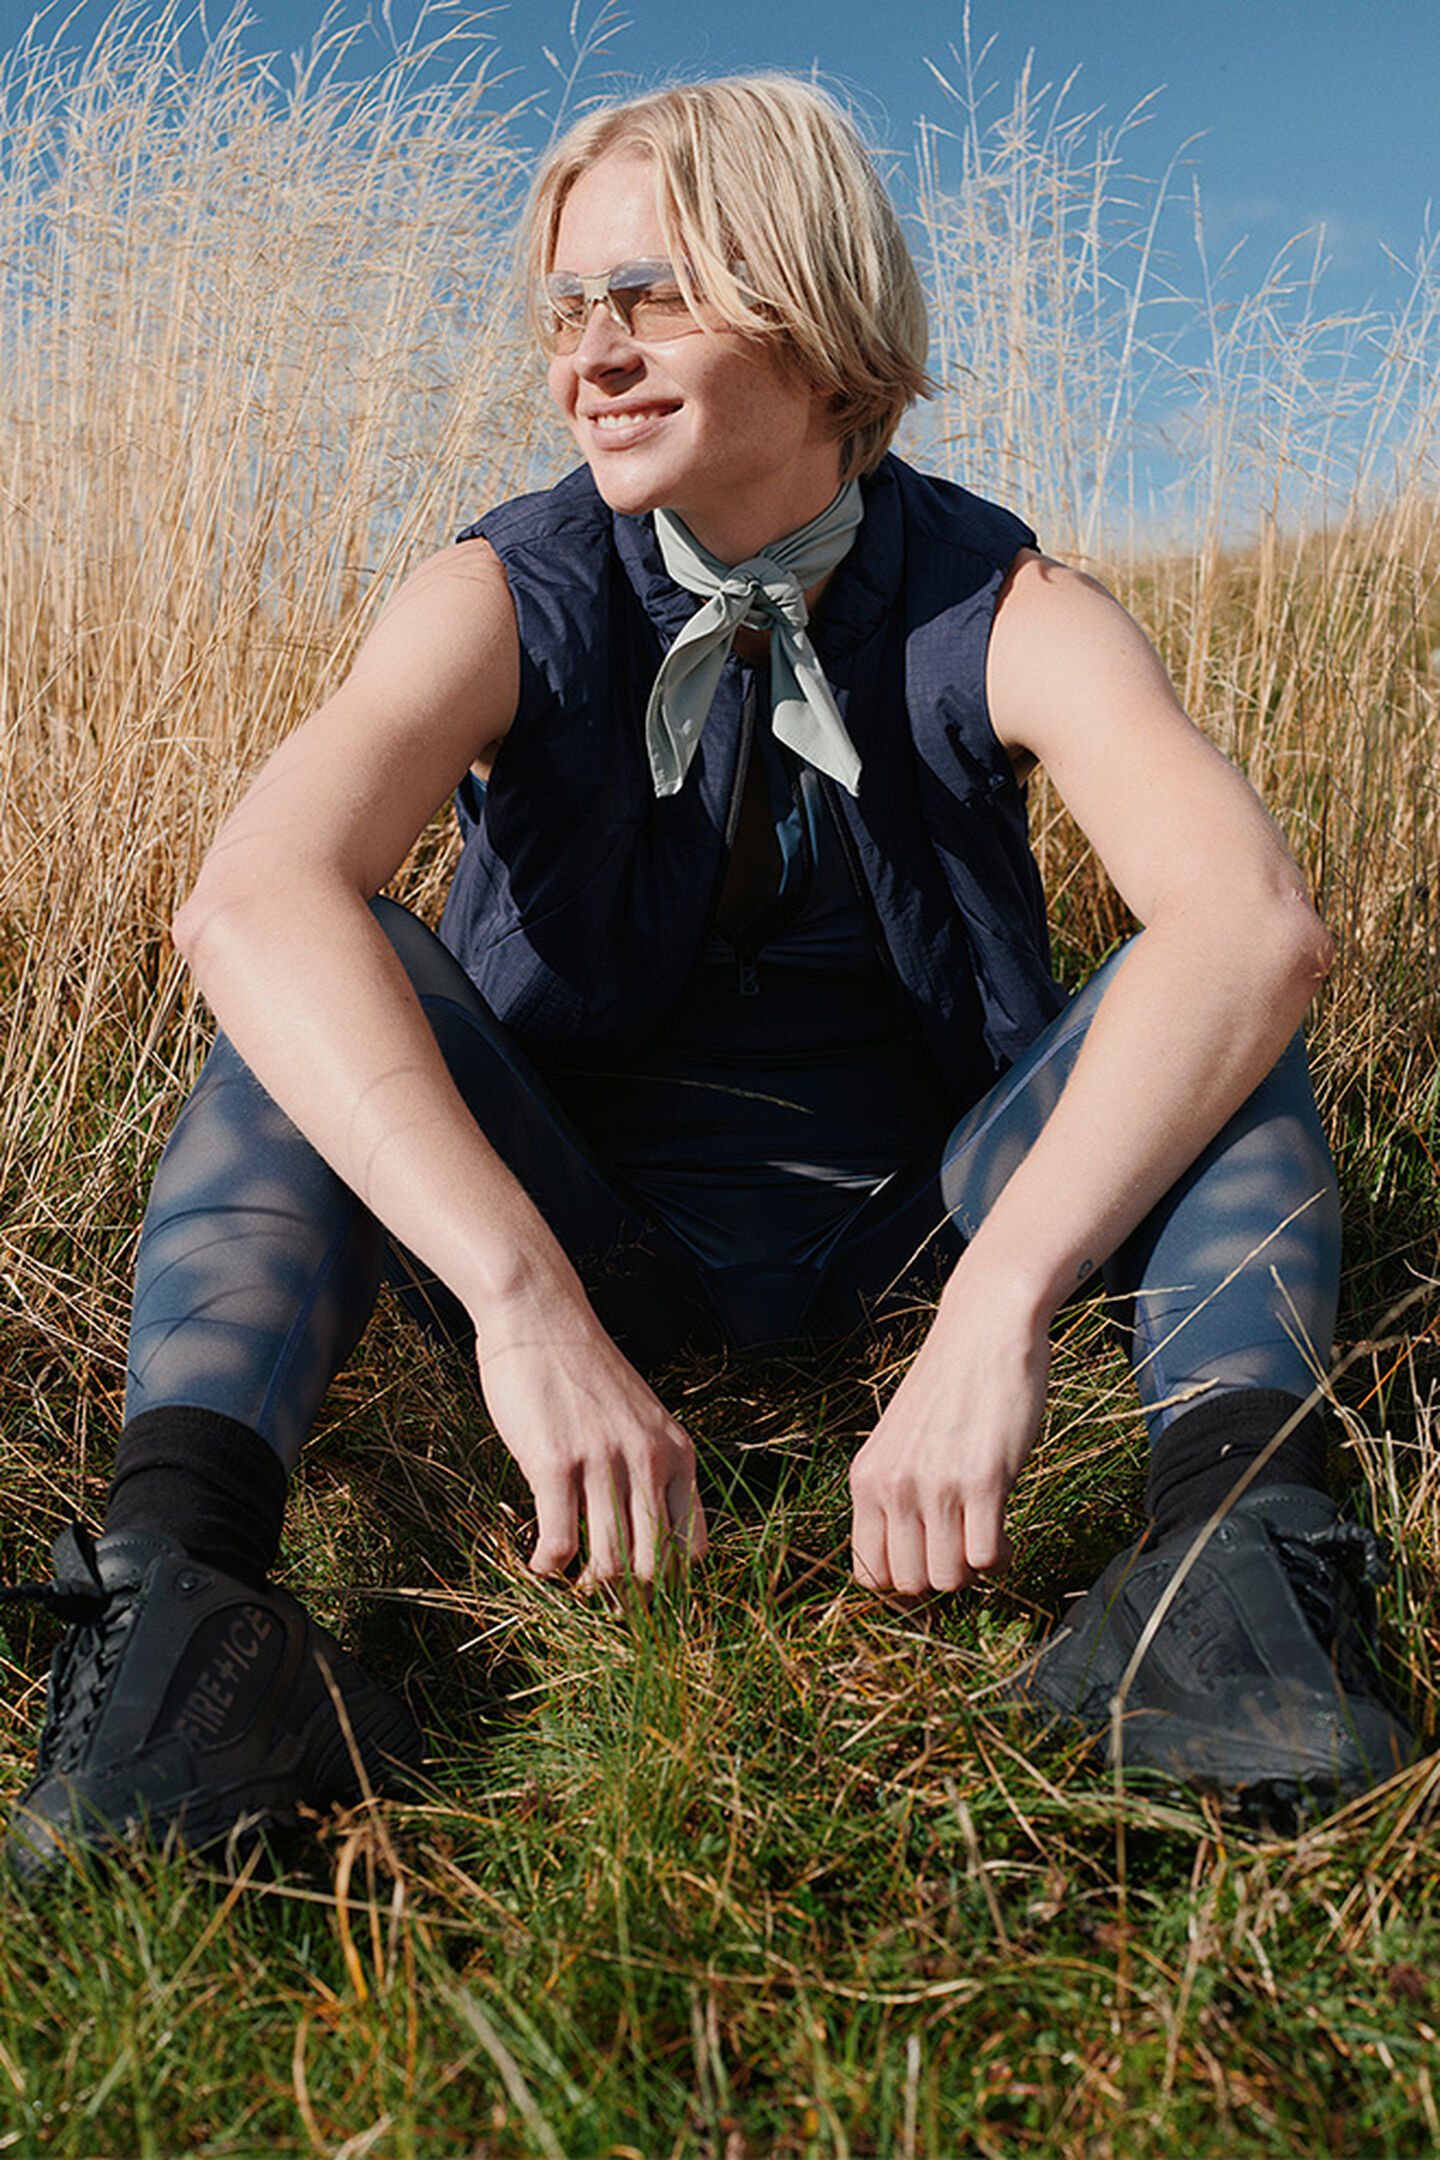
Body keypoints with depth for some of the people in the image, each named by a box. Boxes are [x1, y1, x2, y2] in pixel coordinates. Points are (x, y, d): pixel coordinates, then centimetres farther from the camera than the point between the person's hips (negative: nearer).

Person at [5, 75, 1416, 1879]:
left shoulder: (998, 614, -11)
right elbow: (251, 898, -33)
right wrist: (523, 1303, -47)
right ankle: (171, 1560, -40)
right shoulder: (512, 599, -12)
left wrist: (998, 1304, -46)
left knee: (1210, 989, -21)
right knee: (335, 979, -25)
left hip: (913, 1214, 1)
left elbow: (1255, 917, -31)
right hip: (590, 1228, 0)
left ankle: (1236, 1526, -38)